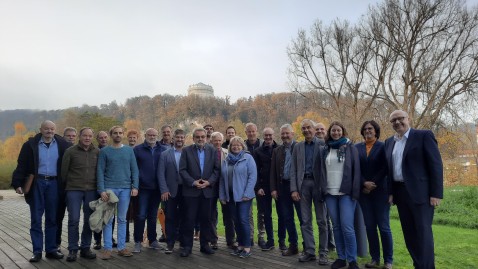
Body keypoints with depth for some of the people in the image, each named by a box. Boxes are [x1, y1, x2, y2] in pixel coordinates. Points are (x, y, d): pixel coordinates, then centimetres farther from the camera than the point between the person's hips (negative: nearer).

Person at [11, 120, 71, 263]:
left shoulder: (62, 144, 2)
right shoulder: (30, 144, -2)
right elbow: (21, 165, -2)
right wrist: (17, 183, -10)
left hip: (53, 183, 2)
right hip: (37, 183, -1)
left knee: (52, 218, 8)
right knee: (36, 219, 3)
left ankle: (51, 249, 18)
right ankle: (37, 251, 11)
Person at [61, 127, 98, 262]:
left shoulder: (97, 152, 4)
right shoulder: (70, 151, -2)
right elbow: (64, 171, 4)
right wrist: (66, 185, 9)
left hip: (91, 190, 2)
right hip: (74, 190, -2)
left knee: (89, 220, 7)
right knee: (73, 220, -1)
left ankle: (85, 248, 19)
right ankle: (72, 250, 11)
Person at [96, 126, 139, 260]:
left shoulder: (129, 150, 9)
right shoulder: (104, 151, 3)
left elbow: (134, 170, 7)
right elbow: (100, 172, -1)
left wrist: (135, 186, -3)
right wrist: (102, 190, -10)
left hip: (125, 189, 2)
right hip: (109, 188, -2)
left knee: (122, 219, 7)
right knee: (108, 219, 1)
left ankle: (122, 247, 13)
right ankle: (107, 248, 7)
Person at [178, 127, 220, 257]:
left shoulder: (212, 150, 6)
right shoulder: (186, 150, 0)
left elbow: (216, 169, 3)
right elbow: (182, 170, -5)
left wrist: (209, 182, -9)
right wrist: (193, 182, -13)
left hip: (207, 190, 2)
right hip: (191, 190, -2)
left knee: (205, 218, 9)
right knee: (189, 219, 1)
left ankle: (205, 244, 21)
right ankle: (187, 245, 12)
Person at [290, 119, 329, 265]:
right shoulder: (298, 147, 11)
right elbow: (293, 169, 8)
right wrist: (294, 189, -1)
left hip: (318, 184, -3)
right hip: (303, 184, 3)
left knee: (321, 221, 4)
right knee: (305, 221, 6)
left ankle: (323, 252, 14)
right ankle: (309, 251, 16)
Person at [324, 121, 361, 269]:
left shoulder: (350, 147, 2)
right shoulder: (326, 149, 11)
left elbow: (356, 170, -3)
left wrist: (355, 192, -10)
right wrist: (321, 190, 7)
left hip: (346, 193, -3)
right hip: (330, 193, 4)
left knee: (347, 227, -7)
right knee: (336, 227, 8)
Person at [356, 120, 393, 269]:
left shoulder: (383, 146, 0)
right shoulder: (357, 147, 7)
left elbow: (384, 168, -6)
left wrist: (372, 185, -11)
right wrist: (364, 183, -11)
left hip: (380, 191, -3)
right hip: (363, 191, 3)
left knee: (384, 226, -1)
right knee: (369, 226, 6)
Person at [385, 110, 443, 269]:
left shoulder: (424, 135, -4)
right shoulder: (389, 142, 13)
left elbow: (436, 164, -9)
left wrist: (436, 193, -14)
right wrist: (390, 192, 6)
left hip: (420, 192, -6)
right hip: (400, 192, 6)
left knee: (423, 232, -4)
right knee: (409, 233, 10)